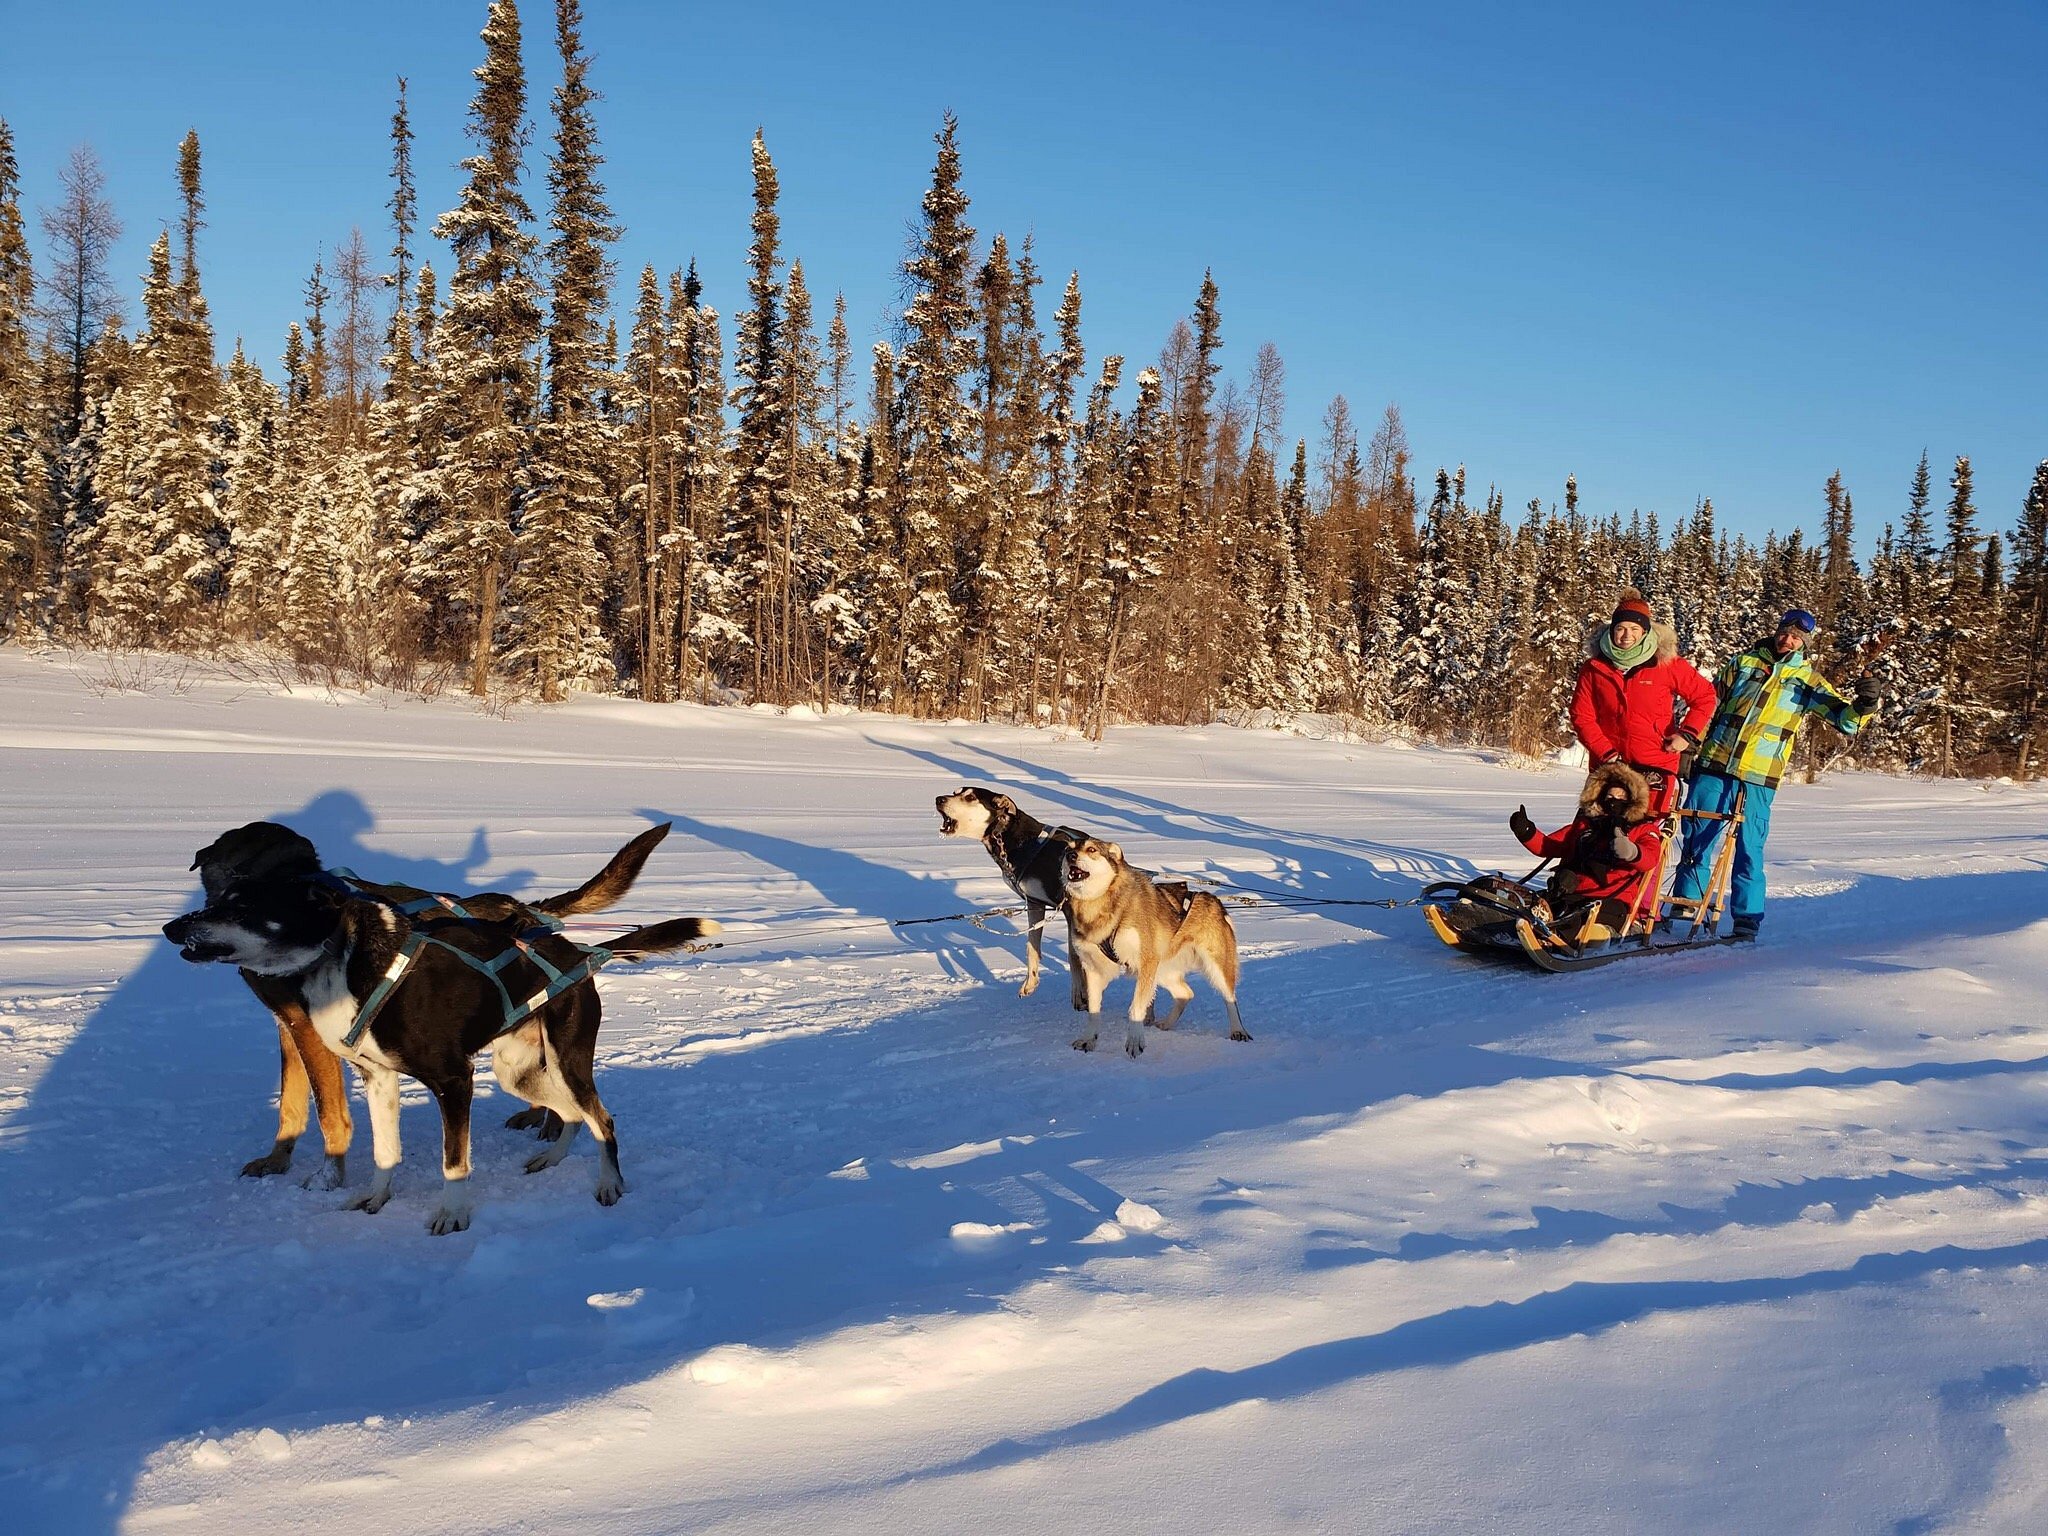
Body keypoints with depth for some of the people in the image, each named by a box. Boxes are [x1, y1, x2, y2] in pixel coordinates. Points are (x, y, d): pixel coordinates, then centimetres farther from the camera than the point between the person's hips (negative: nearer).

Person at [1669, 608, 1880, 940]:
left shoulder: (1808, 681, 9)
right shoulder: (1743, 663, 11)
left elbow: (1846, 720, 5)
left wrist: (1865, 704, -17)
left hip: (1758, 780, -1)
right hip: (1713, 768, 1)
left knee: (1749, 853, -1)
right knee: (1696, 844, 4)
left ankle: (1746, 922, 9)